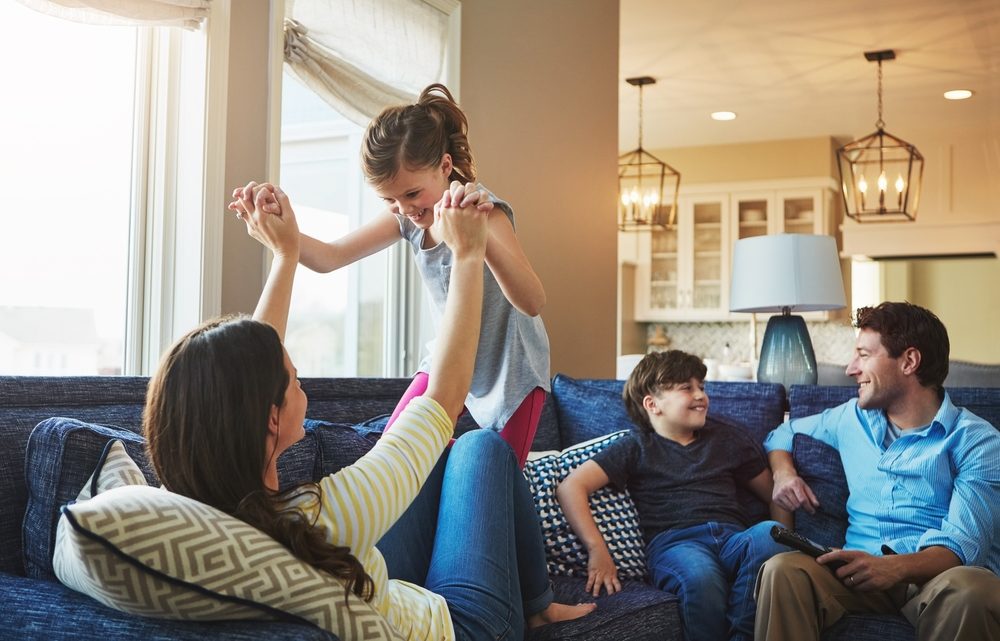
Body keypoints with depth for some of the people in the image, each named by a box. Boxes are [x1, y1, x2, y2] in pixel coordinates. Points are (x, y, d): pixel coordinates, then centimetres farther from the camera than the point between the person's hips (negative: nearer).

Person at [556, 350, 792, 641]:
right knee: (701, 577, -40)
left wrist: (780, 547, 10)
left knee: (767, 532, -33)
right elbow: (570, 487, 3)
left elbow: (774, 496, 30)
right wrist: (598, 550, -10)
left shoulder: (728, 438, 26)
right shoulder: (637, 447, 14)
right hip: (675, 542, -3)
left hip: (735, 537, 4)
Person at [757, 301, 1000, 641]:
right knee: (782, 570, -30)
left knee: (970, 588, -40)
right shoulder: (852, 418, 19)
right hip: (862, 568, 3)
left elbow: (963, 543, -11)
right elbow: (783, 433, 37)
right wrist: (784, 472, 13)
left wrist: (896, 568, -31)